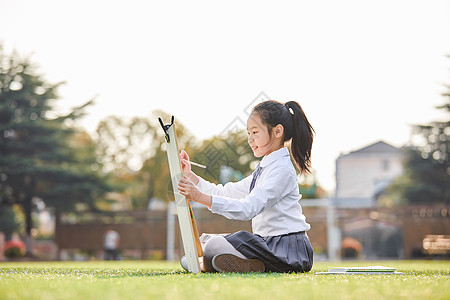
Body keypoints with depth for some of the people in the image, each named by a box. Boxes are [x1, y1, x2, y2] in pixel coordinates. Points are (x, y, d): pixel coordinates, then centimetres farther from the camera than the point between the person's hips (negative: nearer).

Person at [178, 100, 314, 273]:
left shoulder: (282, 169, -13)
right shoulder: (264, 169, 19)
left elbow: (249, 208, -24)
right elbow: (226, 193, 19)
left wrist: (201, 197, -29)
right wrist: (190, 176, 10)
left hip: (287, 249, -10)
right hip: (268, 242, 10)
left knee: (215, 246, -26)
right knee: (206, 240, 10)